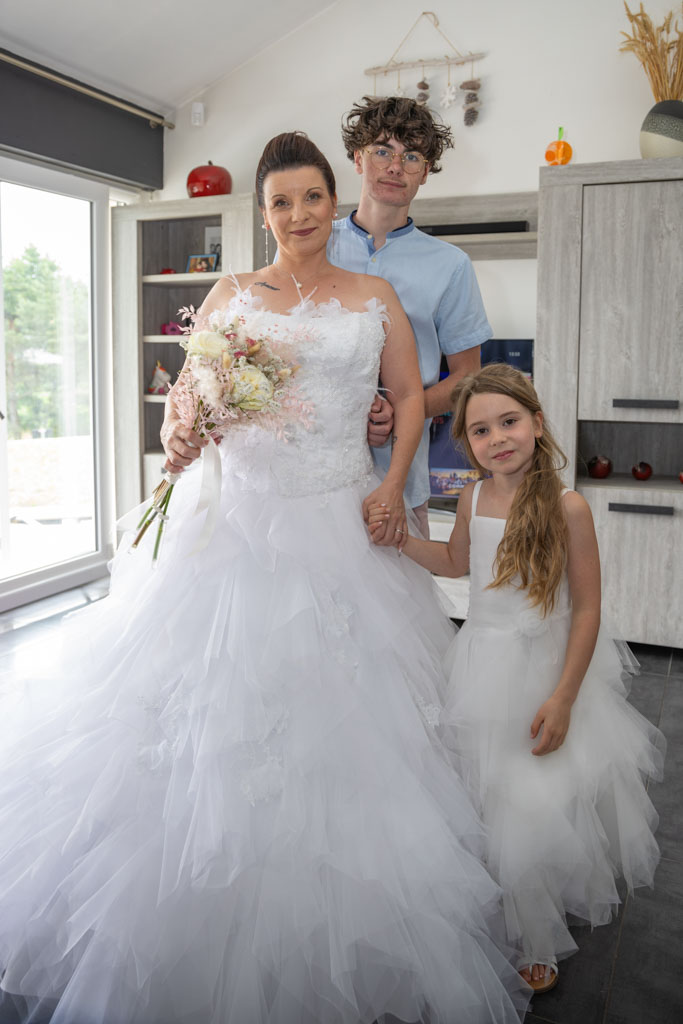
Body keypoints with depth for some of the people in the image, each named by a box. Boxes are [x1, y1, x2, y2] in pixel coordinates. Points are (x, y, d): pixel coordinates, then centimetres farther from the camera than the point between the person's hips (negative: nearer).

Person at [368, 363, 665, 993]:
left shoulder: (567, 507, -17)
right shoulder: (473, 499, -3)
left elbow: (587, 610, -13)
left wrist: (562, 698, -15)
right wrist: (399, 539, 2)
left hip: (546, 668, -4)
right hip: (483, 668, 4)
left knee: (543, 809, 5)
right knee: (483, 802, 13)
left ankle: (538, 941, 32)